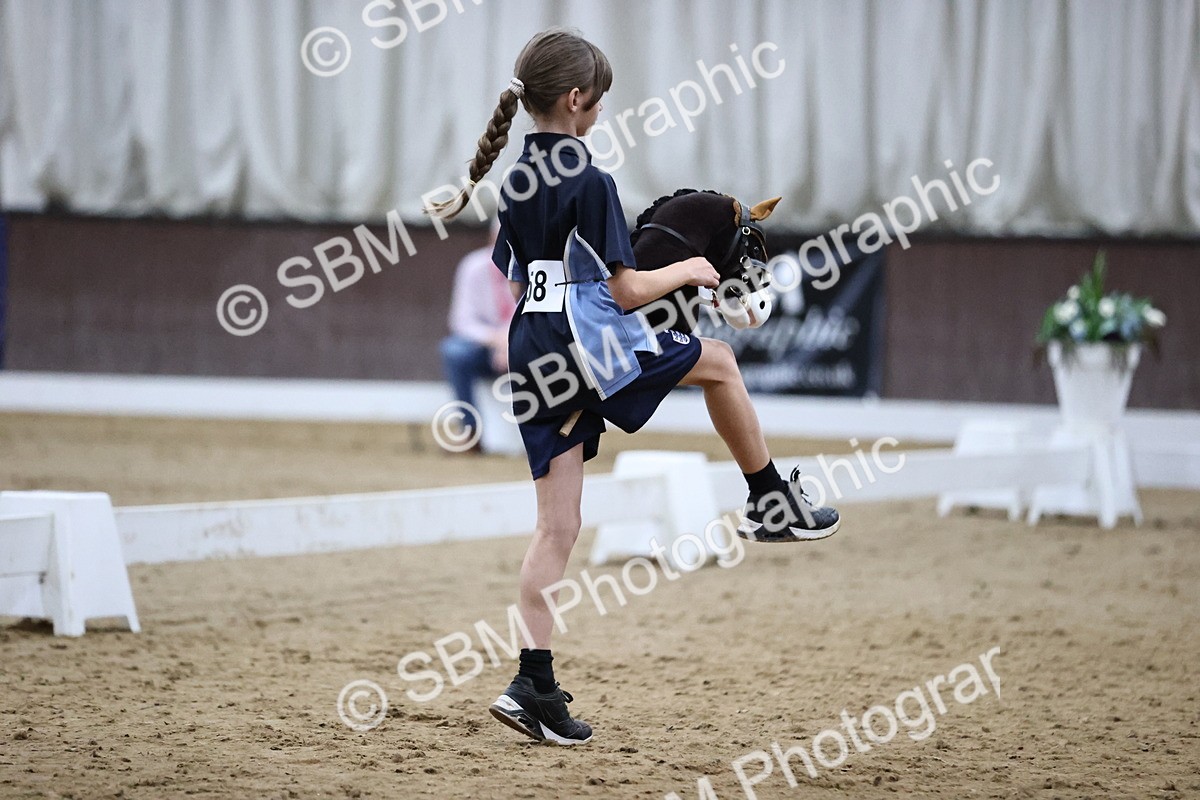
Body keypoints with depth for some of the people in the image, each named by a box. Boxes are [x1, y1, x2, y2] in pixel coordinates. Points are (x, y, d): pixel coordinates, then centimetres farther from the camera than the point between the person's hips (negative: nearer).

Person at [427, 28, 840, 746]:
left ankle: (536, 685, -1)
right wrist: (685, 271, 3)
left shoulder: (516, 182, 11)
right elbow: (626, 289, -15)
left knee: (558, 525, 6)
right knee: (718, 362, 19)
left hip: (534, 355, 7)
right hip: (591, 346, -7)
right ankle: (774, 504, 28)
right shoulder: (589, 182, -14)